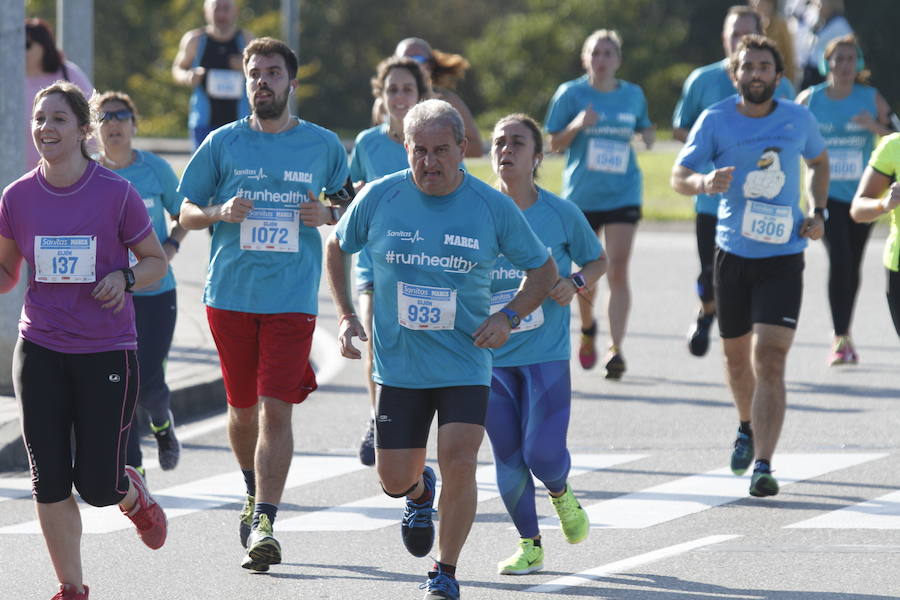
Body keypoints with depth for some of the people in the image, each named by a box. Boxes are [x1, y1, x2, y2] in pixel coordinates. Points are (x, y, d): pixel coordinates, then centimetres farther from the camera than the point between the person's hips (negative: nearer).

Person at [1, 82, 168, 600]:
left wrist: (126, 277, -17)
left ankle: (135, 495, 35)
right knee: (49, 481, -2)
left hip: (107, 353, -2)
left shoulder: (116, 193, -8)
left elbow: (157, 260, 3)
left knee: (97, 484, -2)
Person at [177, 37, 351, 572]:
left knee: (275, 409, -12)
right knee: (243, 408, 11)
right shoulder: (224, 143, 6)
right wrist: (221, 212, -11)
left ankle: (263, 524, -14)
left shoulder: (324, 145, 5)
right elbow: (186, 213, 10)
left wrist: (327, 215, -5)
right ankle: (255, 493, 37)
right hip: (230, 295, 2)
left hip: (292, 299, -2)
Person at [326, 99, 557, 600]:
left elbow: (543, 271, 6)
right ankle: (420, 493, 43)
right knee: (394, 478, 4)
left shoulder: (495, 208, -7)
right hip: (398, 364, 2)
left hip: (466, 365, -1)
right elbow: (337, 249, 14)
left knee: (459, 464, -15)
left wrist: (508, 317, -9)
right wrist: (346, 315, 4)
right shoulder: (379, 199, -5)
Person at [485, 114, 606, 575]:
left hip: (546, 355, -1)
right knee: (508, 459, 4)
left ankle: (561, 494, 26)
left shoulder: (562, 214, -4)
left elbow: (598, 261, 11)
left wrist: (576, 284, -10)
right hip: (491, 357, 1)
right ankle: (529, 545, 22)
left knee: (543, 454, -10)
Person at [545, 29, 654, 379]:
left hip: (622, 195, 0)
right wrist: (577, 125, -18)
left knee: (618, 272, -11)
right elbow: (554, 144, 0)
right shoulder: (570, 94, -1)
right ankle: (587, 330, 39)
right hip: (581, 195, 0)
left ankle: (616, 350, -12)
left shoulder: (633, 95, 6)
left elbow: (643, 128, 22)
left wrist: (648, 136, -2)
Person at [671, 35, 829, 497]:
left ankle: (763, 465, -16)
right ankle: (748, 429, 45)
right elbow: (678, 176, -3)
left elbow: (819, 161, 21)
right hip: (733, 253, 1)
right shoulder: (715, 121, -3)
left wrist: (818, 212, 6)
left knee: (770, 361, -14)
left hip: (783, 257, -1)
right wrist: (704, 182, -26)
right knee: (736, 356, 16)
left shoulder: (798, 119, 1)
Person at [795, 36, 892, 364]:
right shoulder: (809, 99, -1)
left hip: (861, 192, 2)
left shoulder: (872, 99, 0)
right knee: (839, 259, -19)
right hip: (826, 193, -2)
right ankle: (841, 339, -18)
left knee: (853, 265, 12)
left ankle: (844, 335, 31)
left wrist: (875, 126, -20)